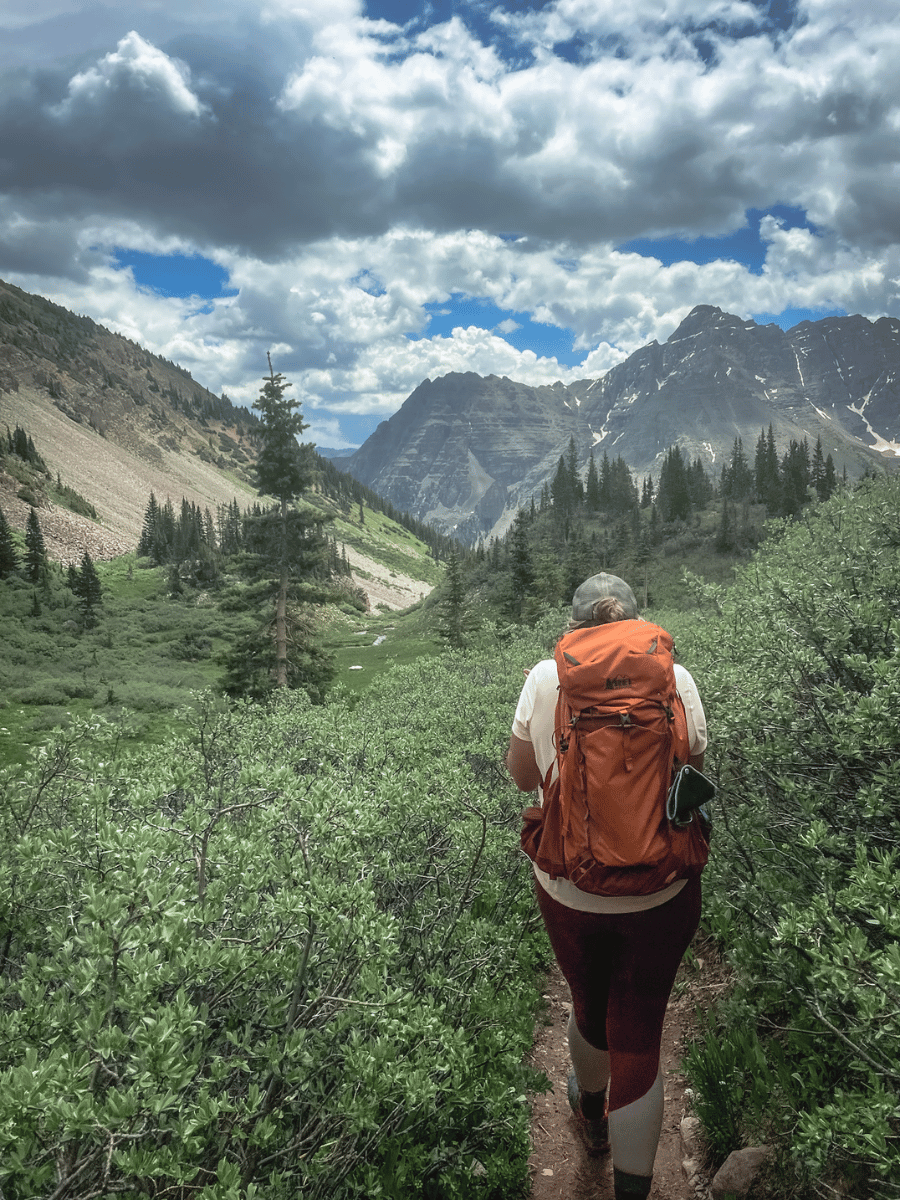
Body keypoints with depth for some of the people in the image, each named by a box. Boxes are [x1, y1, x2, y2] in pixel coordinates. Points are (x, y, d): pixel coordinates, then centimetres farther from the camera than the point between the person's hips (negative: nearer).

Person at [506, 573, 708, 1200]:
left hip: (570, 888, 1)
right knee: (639, 1036, 14)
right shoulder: (674, 679, -11)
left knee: (589, 1008, 26)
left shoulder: (545, 678, -11)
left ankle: (592, 1115, 54)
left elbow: (523, 777, 2)